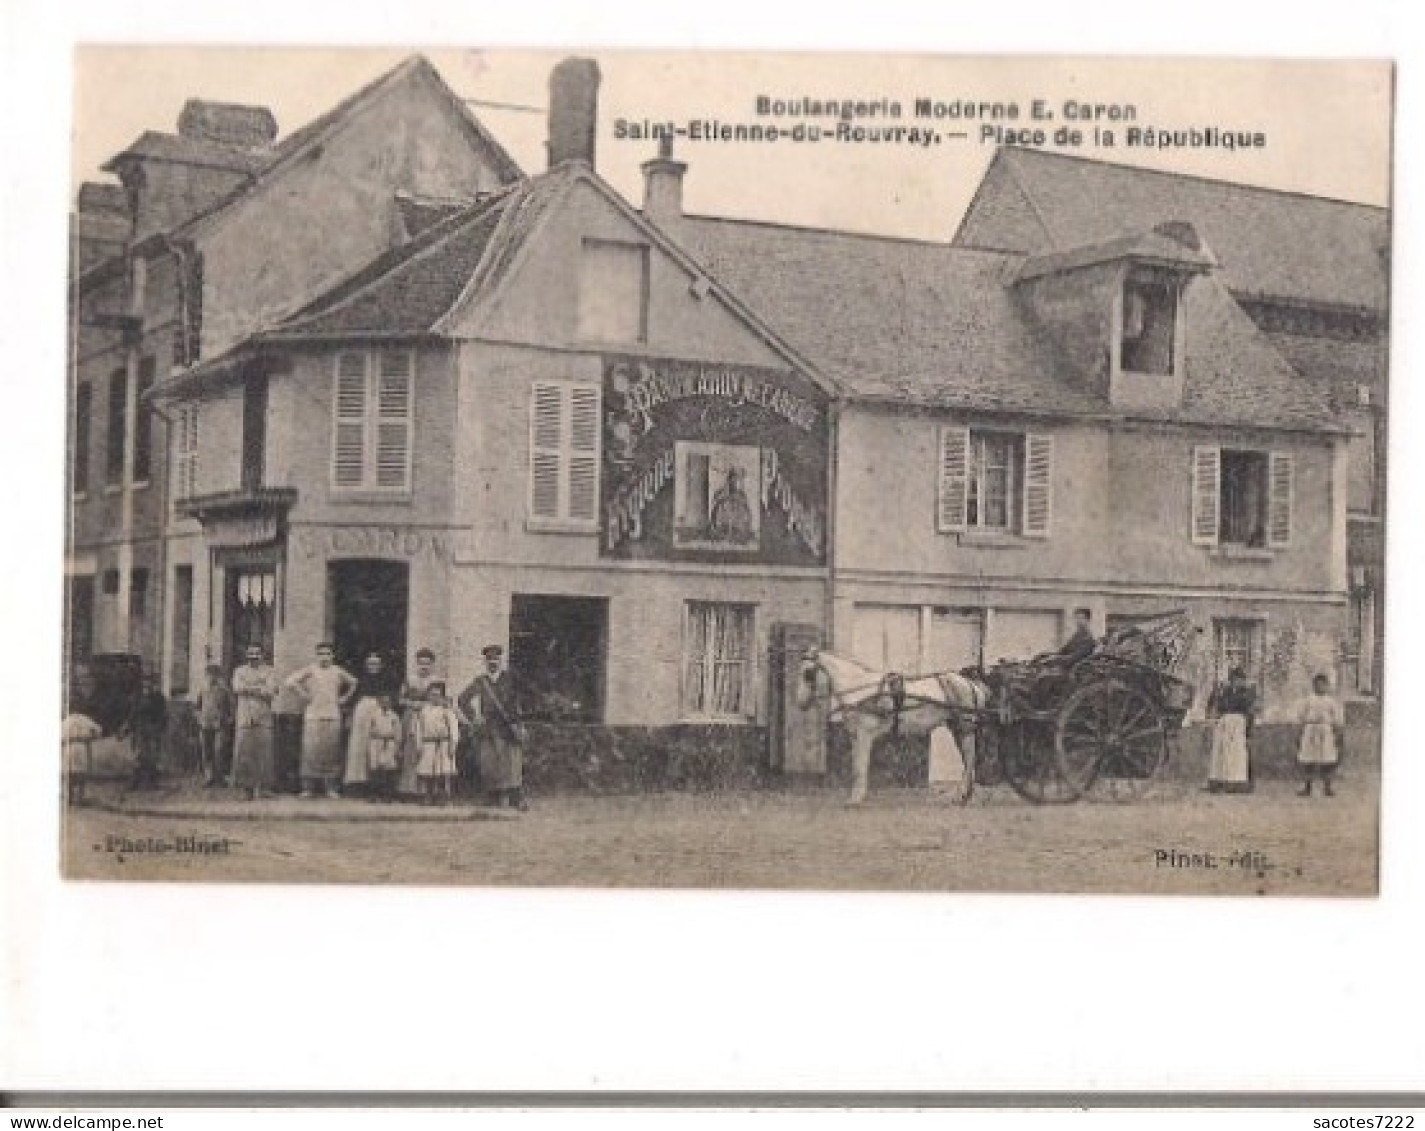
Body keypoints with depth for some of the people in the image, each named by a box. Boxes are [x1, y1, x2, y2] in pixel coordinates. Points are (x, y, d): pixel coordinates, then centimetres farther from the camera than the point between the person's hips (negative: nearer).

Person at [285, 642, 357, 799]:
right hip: (313, 715, -3)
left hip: (333, 716, 3)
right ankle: (307, 787, -5)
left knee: (331, 751, 1)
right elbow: (291, 681, -7)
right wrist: (304, 694, -8)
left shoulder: (338, 672, 11)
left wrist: (344, 698, 13)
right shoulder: (310, 670, 1)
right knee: (311, 750, -7)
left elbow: (353, 683, 24)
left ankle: (330, 788, 5)